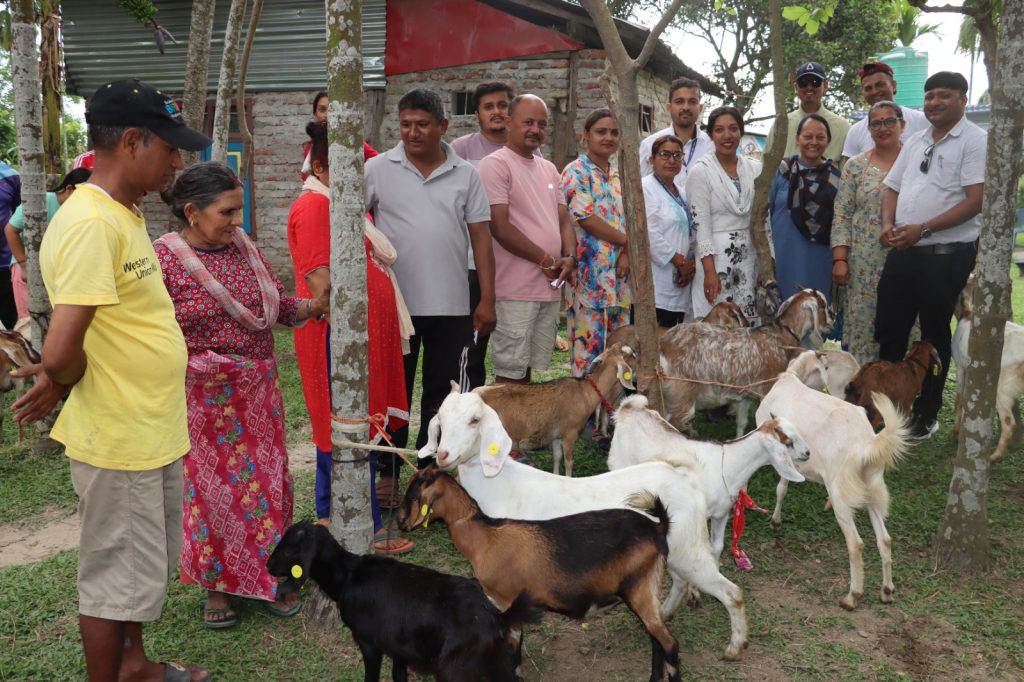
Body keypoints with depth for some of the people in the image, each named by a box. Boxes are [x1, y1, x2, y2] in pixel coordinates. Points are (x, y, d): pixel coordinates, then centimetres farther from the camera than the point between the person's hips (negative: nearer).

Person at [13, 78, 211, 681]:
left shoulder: (125, 215, 8)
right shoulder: (90, 224, -23)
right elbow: (62, 354, -29)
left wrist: (64, 379, -3)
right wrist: (64, 385, -8)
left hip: (153, 431, 9)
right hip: (119, 440, -9)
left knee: (148, 562, 25)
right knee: (118, 576, 9)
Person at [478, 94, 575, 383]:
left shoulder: (549, 169, 17)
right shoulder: (496, 164, -7)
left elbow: (564, 220, 18)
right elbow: (500, 227, -14)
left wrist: (569, 257, -2)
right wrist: (546, 260, -9)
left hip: (551, 287, 7)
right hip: (517, 290, -7)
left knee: (527, 367, 14)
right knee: (510, 370, -4)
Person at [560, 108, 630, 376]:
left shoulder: (619, 177, 18)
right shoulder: (576, 171, -4)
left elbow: (628, 222, 14)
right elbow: (586, 219, -13)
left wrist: (627, 253, -6)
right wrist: (628, 242, -6)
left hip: (618, 274, 7)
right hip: (590, 274, -7)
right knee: (588, 344, -6)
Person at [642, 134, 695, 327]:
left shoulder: (681, 194, 21)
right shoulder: (646, 188, -5)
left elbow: (687, 235, 20)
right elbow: (649, 234, -15)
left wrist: (690, 264, 1)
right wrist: (680, 262, -11)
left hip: (678, 284, 8)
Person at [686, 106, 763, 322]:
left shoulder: (755, 169, 9)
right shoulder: (701, 171, -5)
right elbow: (701, 226, -10)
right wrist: (710, 272, -16)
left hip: (749, 259, 5)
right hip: (715, 258, -4)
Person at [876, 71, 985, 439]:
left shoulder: (975, 141, -6)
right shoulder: (915, 141, 15)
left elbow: (975, 201, -15)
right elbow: (893, 188, 17)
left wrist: (922, 229, -19)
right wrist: (888, 225, -3)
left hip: (946, 256, -6)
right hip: (903, 253, 6)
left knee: (934, 336, 6)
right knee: (888, 330, 10)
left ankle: (927, 414, 20)